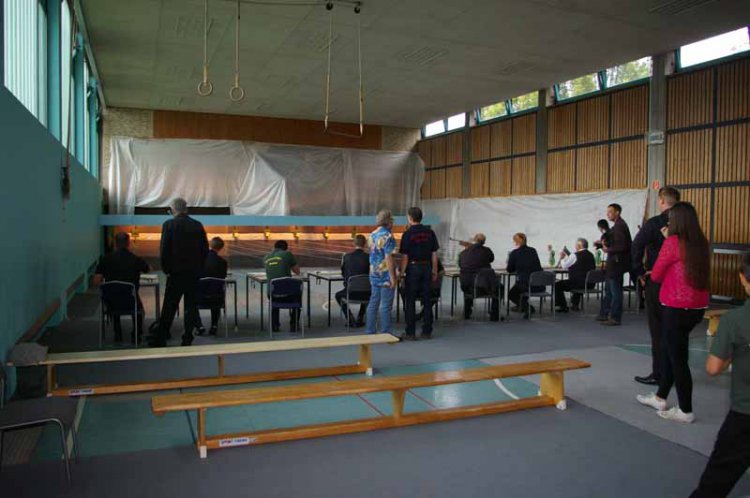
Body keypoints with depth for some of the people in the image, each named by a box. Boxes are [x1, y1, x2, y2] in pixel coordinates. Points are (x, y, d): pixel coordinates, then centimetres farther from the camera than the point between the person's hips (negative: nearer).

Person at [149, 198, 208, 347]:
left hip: (176, 273, -3)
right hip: (194, 272, 3)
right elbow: (205, 249, 4)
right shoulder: (198, 225, 3)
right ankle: (187, 339, 10)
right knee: (191, 306, 8)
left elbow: (164, 249, -9)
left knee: (169, 307, 4)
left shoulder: (169, 224, -7)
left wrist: (166, 269, 1)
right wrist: (199, 268, 11)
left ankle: (160, 339, 9)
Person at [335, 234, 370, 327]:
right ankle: (359, 319, 32)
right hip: (364, 293, 1)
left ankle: (351, 319, 19)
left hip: (350, 292, -1)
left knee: (338, 295, 32)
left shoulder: (346, 257, -6)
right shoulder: (368, 257, -8)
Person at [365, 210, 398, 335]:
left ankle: (370, 331, 15)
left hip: (374, 274, 8)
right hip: (385, 275, -8)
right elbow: (388, 258, -20)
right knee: (386, 305, -2)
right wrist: (393, 277, -18)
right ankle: (385, 333, 1)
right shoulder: (387, 236, -15)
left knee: (373, 303, 10)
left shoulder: (372, 235, 10)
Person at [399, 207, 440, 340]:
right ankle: (427, 331, 13)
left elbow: (405, 257, -10)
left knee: (410, 302, 2)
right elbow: (434, 254, 5)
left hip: (413, 268, -4)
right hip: (427, 268, 4)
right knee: (427, 300, 9)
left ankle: (410, 333, 4)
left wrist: (401, 273, -3)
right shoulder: (430, 232, 4)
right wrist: (434, 271, 12)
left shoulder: (408, 234, -9)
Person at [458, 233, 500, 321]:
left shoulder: (463, 253, -1)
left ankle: (467, 313, 42)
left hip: (466, 287, 3)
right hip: (484, 286, -3)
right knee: (499, 287, 25)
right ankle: (494, 315, 23)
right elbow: (491, 259, 15)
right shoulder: (486, 250, -5)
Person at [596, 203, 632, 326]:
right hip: (613, 264, 10)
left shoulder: (619, 225, -18)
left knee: (615, 292, -2)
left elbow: (622, 246, -23)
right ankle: (605, 314, 25)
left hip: (616, 264, -10)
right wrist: (606, 243, 2)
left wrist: (608, 249, -13)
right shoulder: (618, 225, 12)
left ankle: (615, 318, 6)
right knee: (608, 290, 16)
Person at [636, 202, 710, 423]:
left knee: (677, 357, 4)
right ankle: (660, 397, 32)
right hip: (696, 307, 7)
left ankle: (686, 411, 13)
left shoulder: (673, 242, -13)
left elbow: (656, 275, -5)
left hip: (677, 308, -7)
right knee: (669, 351, 19)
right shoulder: (701, 243, 5)